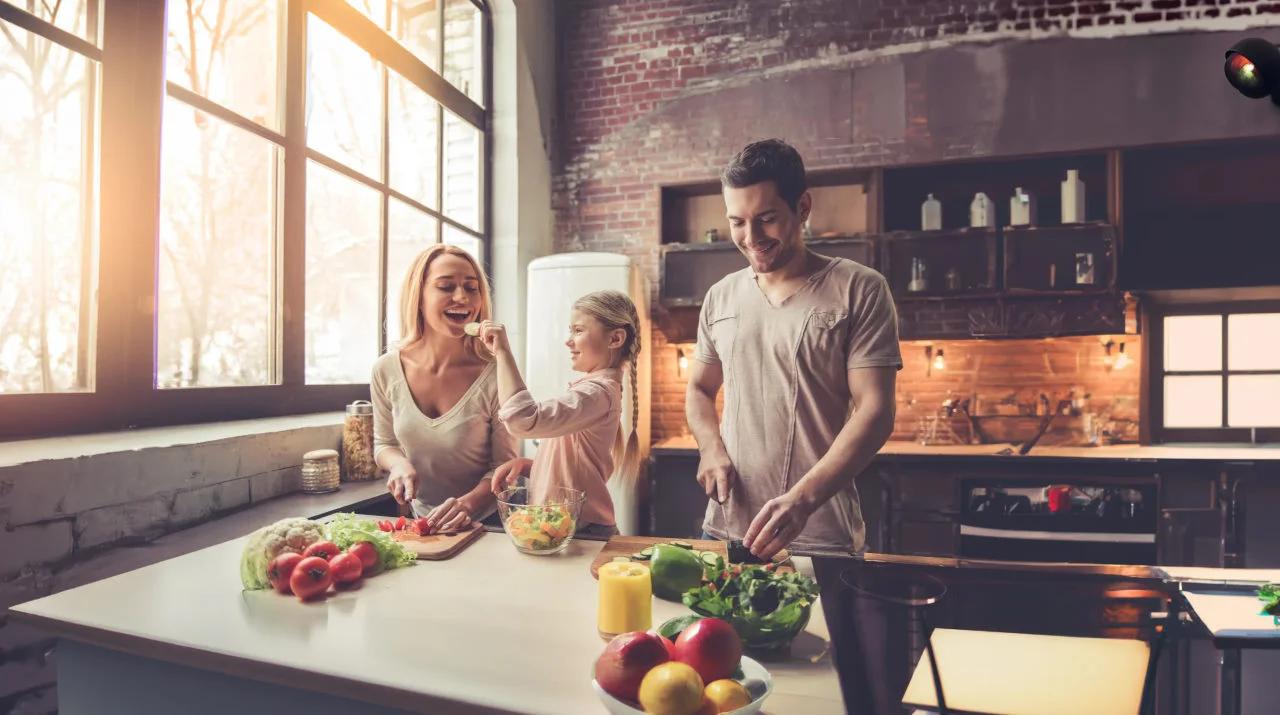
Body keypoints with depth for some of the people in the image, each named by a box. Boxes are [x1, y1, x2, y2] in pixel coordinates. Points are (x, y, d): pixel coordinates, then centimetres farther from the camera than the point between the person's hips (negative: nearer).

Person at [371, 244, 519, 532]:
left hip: (485, 523, -2)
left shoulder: (495, 375, -14)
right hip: (420, 521, 3)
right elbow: (384, 443, 12)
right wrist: (399, 463, -9)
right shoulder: (387, 370, -4)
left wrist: (468, 502, -24)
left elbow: (504, 465, -7)